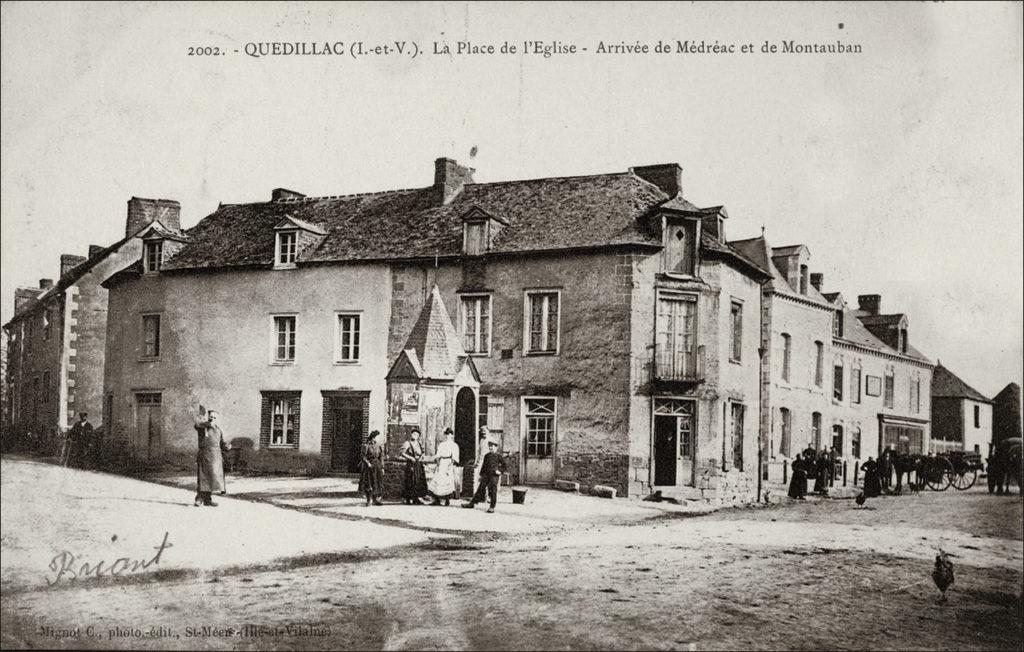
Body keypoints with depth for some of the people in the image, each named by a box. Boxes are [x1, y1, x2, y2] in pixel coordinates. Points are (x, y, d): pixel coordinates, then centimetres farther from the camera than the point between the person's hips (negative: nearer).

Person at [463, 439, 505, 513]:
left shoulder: (498, 456, -1)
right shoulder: (486, 456, 14)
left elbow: (504, 465, 2)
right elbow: (484, 465, 18)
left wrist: (500, 471, -11)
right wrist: (481, 475, 16)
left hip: (494, 475, -5)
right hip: (486, 475, 5)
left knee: (493, 491, -3)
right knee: (480, 488, 3)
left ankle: (492, 507, 2)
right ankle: (472, 503, 4)